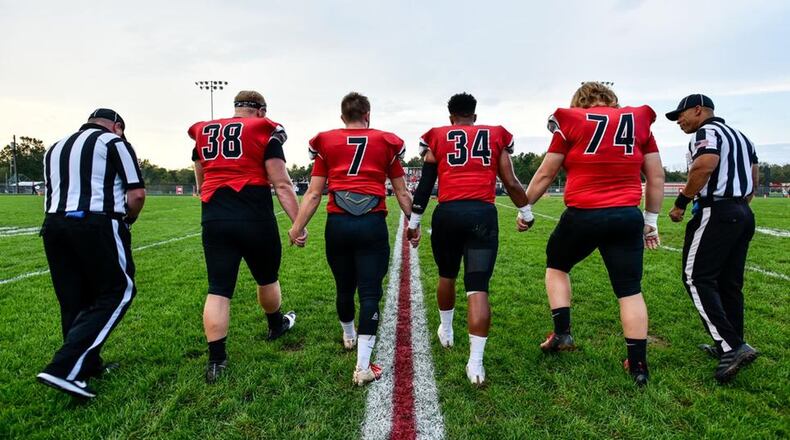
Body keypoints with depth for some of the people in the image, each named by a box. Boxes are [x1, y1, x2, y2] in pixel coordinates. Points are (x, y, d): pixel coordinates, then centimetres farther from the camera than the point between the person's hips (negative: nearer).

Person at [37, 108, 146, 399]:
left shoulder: (55, 149, 24)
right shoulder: (114, 142, 3)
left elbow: (50, 195, 21)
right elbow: (137, 193, -6)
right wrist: (127, 220, 12)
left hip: (54, 225, 7)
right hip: (97, 226, -7)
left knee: (75, 300, 13)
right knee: (117, 293, 0)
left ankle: (88, 366, 21)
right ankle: (63, 369, -9)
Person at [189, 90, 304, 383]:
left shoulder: (204, 134, 15)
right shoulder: (264, 132, -1)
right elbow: (281, 185, -8)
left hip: (214, 220, 4)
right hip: (255, 219, -3)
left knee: (218, 289, 5)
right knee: (267, 279, 19)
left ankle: (216, 360, 5)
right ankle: (276, 326, 42)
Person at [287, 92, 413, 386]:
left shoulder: (326, 143, 8)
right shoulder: (386, 143, 8)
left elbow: (313, 193, 4)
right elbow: (402, 192, 13)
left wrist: (297, 228, 10)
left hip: (337, 224, 2)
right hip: (372, 224, -2)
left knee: (344, 288, 19)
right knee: (370, 292, 2)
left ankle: (349, 337, 45)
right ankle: (363, 367, 2)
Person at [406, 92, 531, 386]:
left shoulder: (437, 137, 13)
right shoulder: (496, 135, 15)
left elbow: (425, 184, 9)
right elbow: (511, 182, 14)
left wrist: (414, 221, 14)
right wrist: (526, 212, 28)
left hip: (448, 213, 1)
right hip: (483, 213, 0)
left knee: (447, 276, 23)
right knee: (478, 288, -1)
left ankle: (446, 331, 43)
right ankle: (475, 363, -4)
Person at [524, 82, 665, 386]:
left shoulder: (571, 122, 3)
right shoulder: (639, 121, 12)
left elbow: (546, 174, 5)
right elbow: (656, 177, 13)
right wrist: (651, 220, 21)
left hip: (583, 215, -3)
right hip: (628, 216, 3)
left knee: (556, 266, 22)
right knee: (630, 290, 10)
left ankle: (562, 333, 16)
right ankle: (638, 364, 15)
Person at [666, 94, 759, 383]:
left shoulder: (706, 132, -6)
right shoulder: (741, 137, 23)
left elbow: (705, 164, -25)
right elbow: (753, 178, 22)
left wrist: (681, 202, -18)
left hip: (715, 212, -10)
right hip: (743, 213, 10)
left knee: (697, 278, -8)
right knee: (729, 282, 13)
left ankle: (731, 347, -14)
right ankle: (730, 345, 20)